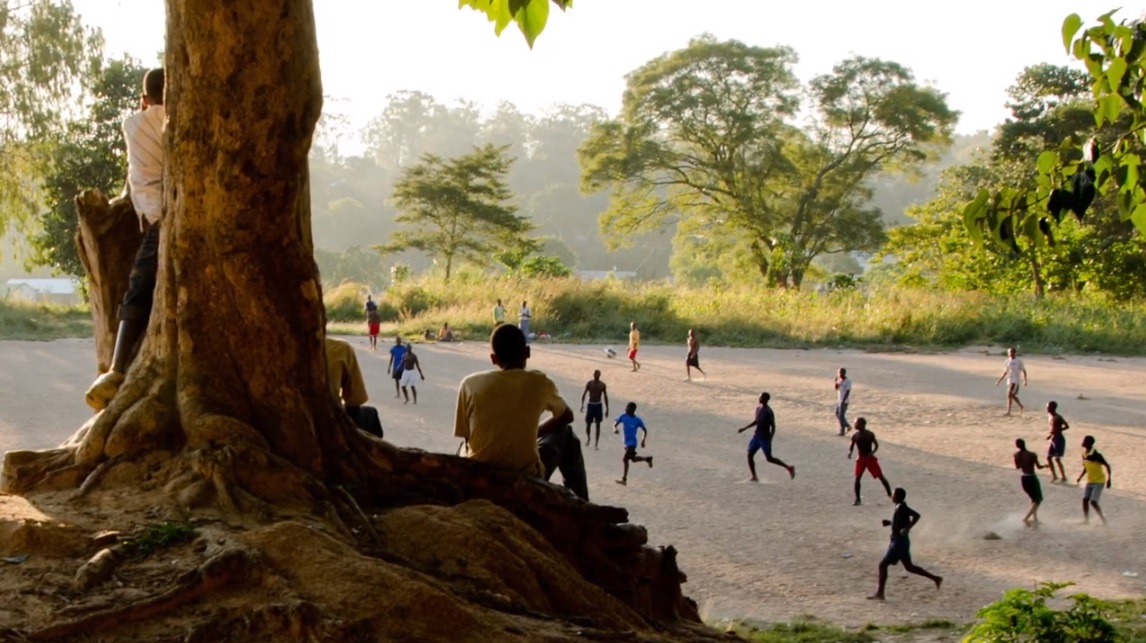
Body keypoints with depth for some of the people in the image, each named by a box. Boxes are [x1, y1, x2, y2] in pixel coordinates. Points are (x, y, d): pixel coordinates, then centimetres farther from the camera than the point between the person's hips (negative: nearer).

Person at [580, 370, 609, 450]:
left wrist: (607, 409, 1)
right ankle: (588, 438, 34)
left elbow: (605, 397, 2)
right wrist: (582, 405, -16)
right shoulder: (589, 383, -5)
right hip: (590, 405, 0)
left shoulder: (602, 385, -4)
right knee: (588, 423, 4)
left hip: (598, 405, 0)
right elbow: (584, 394, -4)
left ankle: (596, 444, 8)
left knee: (598, 425, 2)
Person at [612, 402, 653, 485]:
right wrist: (614, 428, -31)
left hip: (632, 443, -6)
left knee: (625, 459, -15)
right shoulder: (623, 416, -4)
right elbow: (615, 423, -7)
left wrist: (643, 440, -14)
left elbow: (645, 430, -2)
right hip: (626, 442, 6)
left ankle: (624, 479, -7)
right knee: (633, 459, 19)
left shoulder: (637, 420, -14)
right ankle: (647, 458, 44)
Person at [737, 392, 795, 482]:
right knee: (750, 455, 2)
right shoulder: (758, 409, 7)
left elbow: (773, 426, -16)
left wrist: (770, 440, -23)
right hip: (757, 436, 8)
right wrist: (744, 429, 18)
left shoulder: (769, 412, -18)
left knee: (769, 458, -1)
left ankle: (789, 468, 13)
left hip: (765, 438, -8)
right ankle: (754, 477, 9)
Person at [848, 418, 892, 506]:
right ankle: (857, 499, 3)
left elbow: (876, 445, -4)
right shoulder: (855, 436, -3)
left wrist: (872, 452, -23)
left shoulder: (870, 434, -11)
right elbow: (851, 446, 5)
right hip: (861, 459, 2)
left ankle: (890, 495, 14)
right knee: (857, 478, -6)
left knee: (881, 477, 2)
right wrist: (849, 452, -18)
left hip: (870, 458, -2)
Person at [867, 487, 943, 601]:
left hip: (899, 542, -10)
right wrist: (889, 522, 12)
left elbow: (916, 515, -28)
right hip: (900, 541, 10)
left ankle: (879, 593, -4)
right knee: (909, 567, 18)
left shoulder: (901, 507, -17)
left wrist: (907, 528, -33)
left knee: (883, 565, -6)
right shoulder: (899, 507, 11)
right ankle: (935, 578, 21)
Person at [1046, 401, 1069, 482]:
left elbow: (1067, 426, -18)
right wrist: (1050, 434, 9)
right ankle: (1054, 476, 20)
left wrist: (1057, 431, -24)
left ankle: (1063, 477, 9)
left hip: (1059, 439, -9)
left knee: (1057, 459, -3)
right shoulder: (1049, 416, 7)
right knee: (1048, 457, 9)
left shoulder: (1058, 417, -19)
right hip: (1053, 439, 9)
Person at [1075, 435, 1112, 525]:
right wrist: (1080, 477, 9)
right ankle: (1086, 520, 8)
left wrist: (1109, 479, -25)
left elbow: (1107, 465, -18)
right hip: (1090, 481, 7)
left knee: (1093, 501, -12)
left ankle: (1103, 519, 5)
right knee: (1085, 500, 0)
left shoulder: (1096, 455, -21)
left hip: (1099, 481, -7)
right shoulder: (1084, 454, 2)